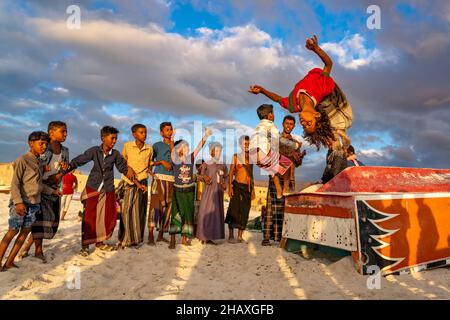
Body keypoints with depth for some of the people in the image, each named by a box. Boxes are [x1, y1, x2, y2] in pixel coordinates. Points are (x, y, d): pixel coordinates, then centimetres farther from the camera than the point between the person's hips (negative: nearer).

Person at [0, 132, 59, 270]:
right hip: (20, 203, -7)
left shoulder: (40, 163, 12)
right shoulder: (22, 160, -9)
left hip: (34, 204, 7)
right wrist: (18, 202, -22)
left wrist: (52, 191, 25)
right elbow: (14, 183, -13)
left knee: (25, 232, 5)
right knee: (13, 231, -6)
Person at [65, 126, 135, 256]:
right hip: (92, 188, -3)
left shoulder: (116, 154, -2)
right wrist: (64, 170, -21)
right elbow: (78, 161, -11)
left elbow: (122, 167, 11)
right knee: (89, 217, 0)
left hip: (108, 190, 3)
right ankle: (85, 245, 12)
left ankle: (99, 242, 25)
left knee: (108, 217, 8)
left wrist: (128, 169, -10)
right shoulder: (94, 151, -8)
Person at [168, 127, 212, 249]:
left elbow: (199, 147, -9)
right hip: (177, 190, -3)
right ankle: (172, 240, 1)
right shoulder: (175, 160, -7)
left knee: (188, 213, 8)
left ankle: (185, 238, 20)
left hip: (190, 190, 3)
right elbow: (172, 150, -24)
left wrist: (205, 136, -19)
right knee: (176, 213, -5)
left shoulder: (191, 158, -1)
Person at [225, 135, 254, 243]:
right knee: (234, 209, -5)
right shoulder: (236, 156, 3)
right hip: (237, 186, -3)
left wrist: (253, 189, 14)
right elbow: (231, 173, 0)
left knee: (245, 211, 3)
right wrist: (230, 187, -10)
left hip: (248, 188, 4)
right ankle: (231, 235, 4)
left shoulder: (251, 158, 13)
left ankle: (240, 236, 11)